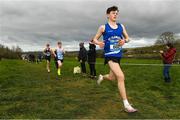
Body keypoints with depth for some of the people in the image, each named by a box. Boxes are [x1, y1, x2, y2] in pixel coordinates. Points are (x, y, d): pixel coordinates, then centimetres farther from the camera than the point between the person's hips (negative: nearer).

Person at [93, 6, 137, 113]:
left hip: (118, 55, 6)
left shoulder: (121, 26, 9)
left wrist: (124, 41, -7)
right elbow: (95, 39, 5)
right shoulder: (103, 27, -2)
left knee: (112, 77, 17)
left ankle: (102, 77, 54)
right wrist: (99, 43, -18)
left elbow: (127, 38, 17)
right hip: (110, 55, -6)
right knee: (121, 77, -21)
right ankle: (126, 105, -13)